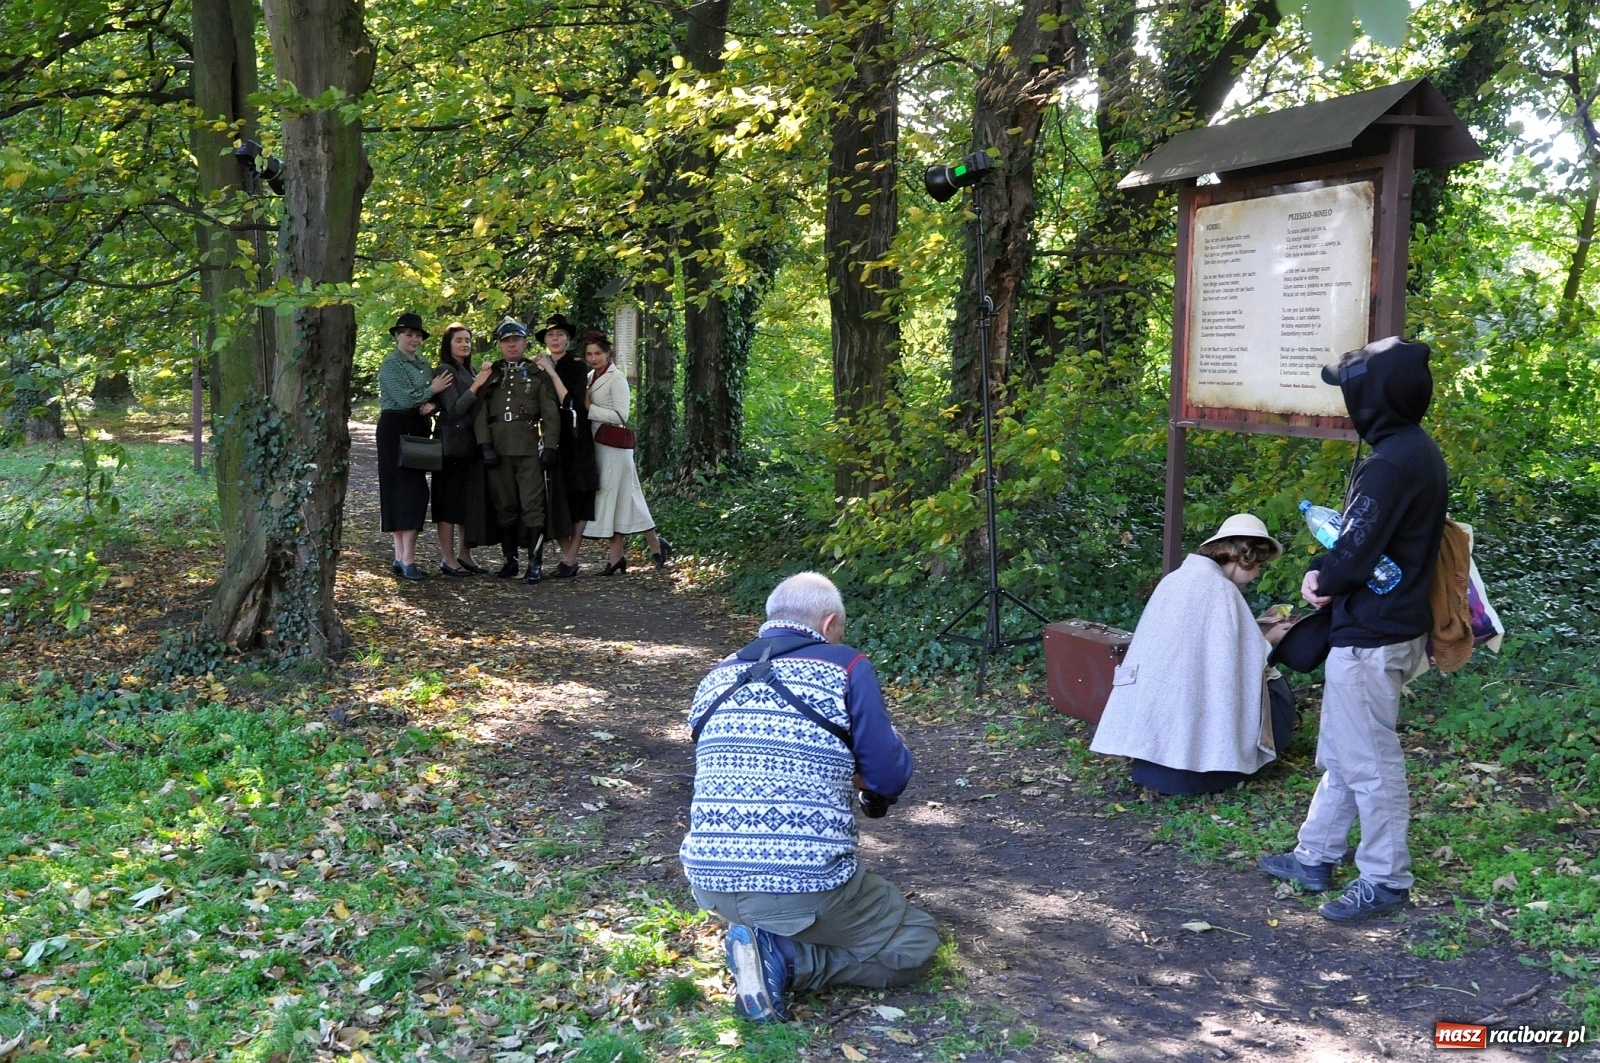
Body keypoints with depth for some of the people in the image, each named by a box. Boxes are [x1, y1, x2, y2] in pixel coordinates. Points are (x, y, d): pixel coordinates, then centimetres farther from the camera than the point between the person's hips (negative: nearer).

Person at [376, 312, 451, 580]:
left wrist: (432, 404, -9)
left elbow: (436, 396, 14)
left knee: (414, 489, 4)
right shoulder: (391, 364, -7)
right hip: (396, 430, -7)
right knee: (403, 487, -10)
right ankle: (406, 558, -11)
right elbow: (405, 398, -17)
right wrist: (432, 390, -5)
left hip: (418, 431, 7)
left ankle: (402, 556, 7)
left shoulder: (423, 365, 16)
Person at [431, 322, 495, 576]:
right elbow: (453, 409, -14)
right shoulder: (446, 370, -7)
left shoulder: (470, 371, 15)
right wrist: (476, 386, -17)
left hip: (471, 443, 8)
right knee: (450, 499, -3)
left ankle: (464, 554, 19)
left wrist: (483, 383, 4)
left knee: (470, 499, 10)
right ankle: (447, 559, 1)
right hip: (453, 444, -8)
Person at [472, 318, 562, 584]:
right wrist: (485, 446, -5)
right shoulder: (489, 374, 12)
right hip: (498, 449, 2)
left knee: (532, 505, -6)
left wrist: (549, 447, -6)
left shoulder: (537, 374, 8)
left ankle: (534, 563, -5)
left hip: (530, 448, -2)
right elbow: (480, 413, 6)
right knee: (505, 506, 7)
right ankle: (510, 559, 16)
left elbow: (550, 414, 4)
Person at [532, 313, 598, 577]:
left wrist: (552, 372, -16)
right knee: (555, 500, 3)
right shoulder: (540, 367, 11)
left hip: (575, 441, -5)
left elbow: (570, 402, -17)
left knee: (577, 498, -2)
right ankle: (565, 557, 9)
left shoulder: (578, 367, -5)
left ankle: (571, 558, -1)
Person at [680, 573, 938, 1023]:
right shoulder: (845, 667, -3)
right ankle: (785, 959, -4)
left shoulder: (716, 677, 12)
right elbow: (890, 778, -3)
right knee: (915, 944, 15)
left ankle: (767, 941, 8)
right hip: (805, 882, -7)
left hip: (709, 884, 7)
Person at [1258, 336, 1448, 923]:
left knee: (1368, 761, 2)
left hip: (1371, 638, -10)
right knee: (1340, 753, 19)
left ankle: (1384, 880, 14)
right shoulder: (1420, 452, 9)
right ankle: (1315, 856, 30)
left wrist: (1322, 578, -2)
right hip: (1392, 625, 10)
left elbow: (1354, 556, -23)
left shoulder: (1389, 465, -23)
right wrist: (1328, 571, 0)